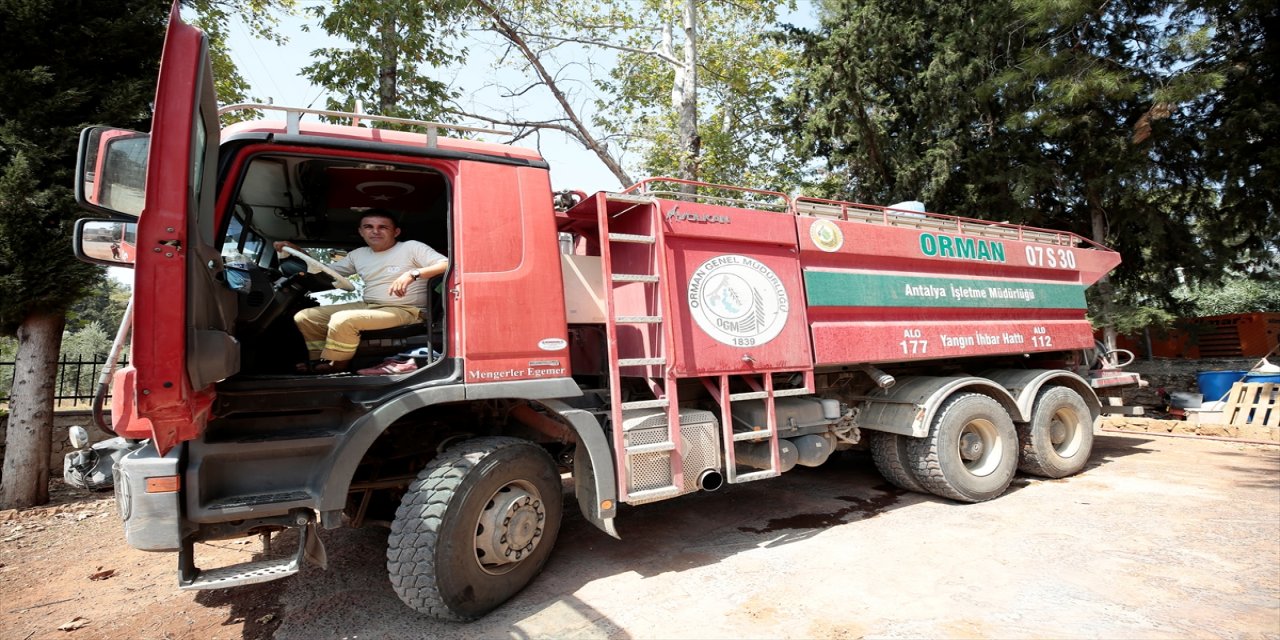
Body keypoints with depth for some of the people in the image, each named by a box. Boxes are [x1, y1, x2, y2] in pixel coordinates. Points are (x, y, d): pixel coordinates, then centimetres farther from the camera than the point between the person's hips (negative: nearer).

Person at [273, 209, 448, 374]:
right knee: (304, 317, 2)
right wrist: (297, 251, 8)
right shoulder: (358, 255, 14)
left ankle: (334, 365, -4)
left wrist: (412, 274, -32)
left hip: (403, 311, -8)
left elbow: (448, 265, -19)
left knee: (342, 319, -29)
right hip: (368, 306, 8)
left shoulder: (411, 247, -6)